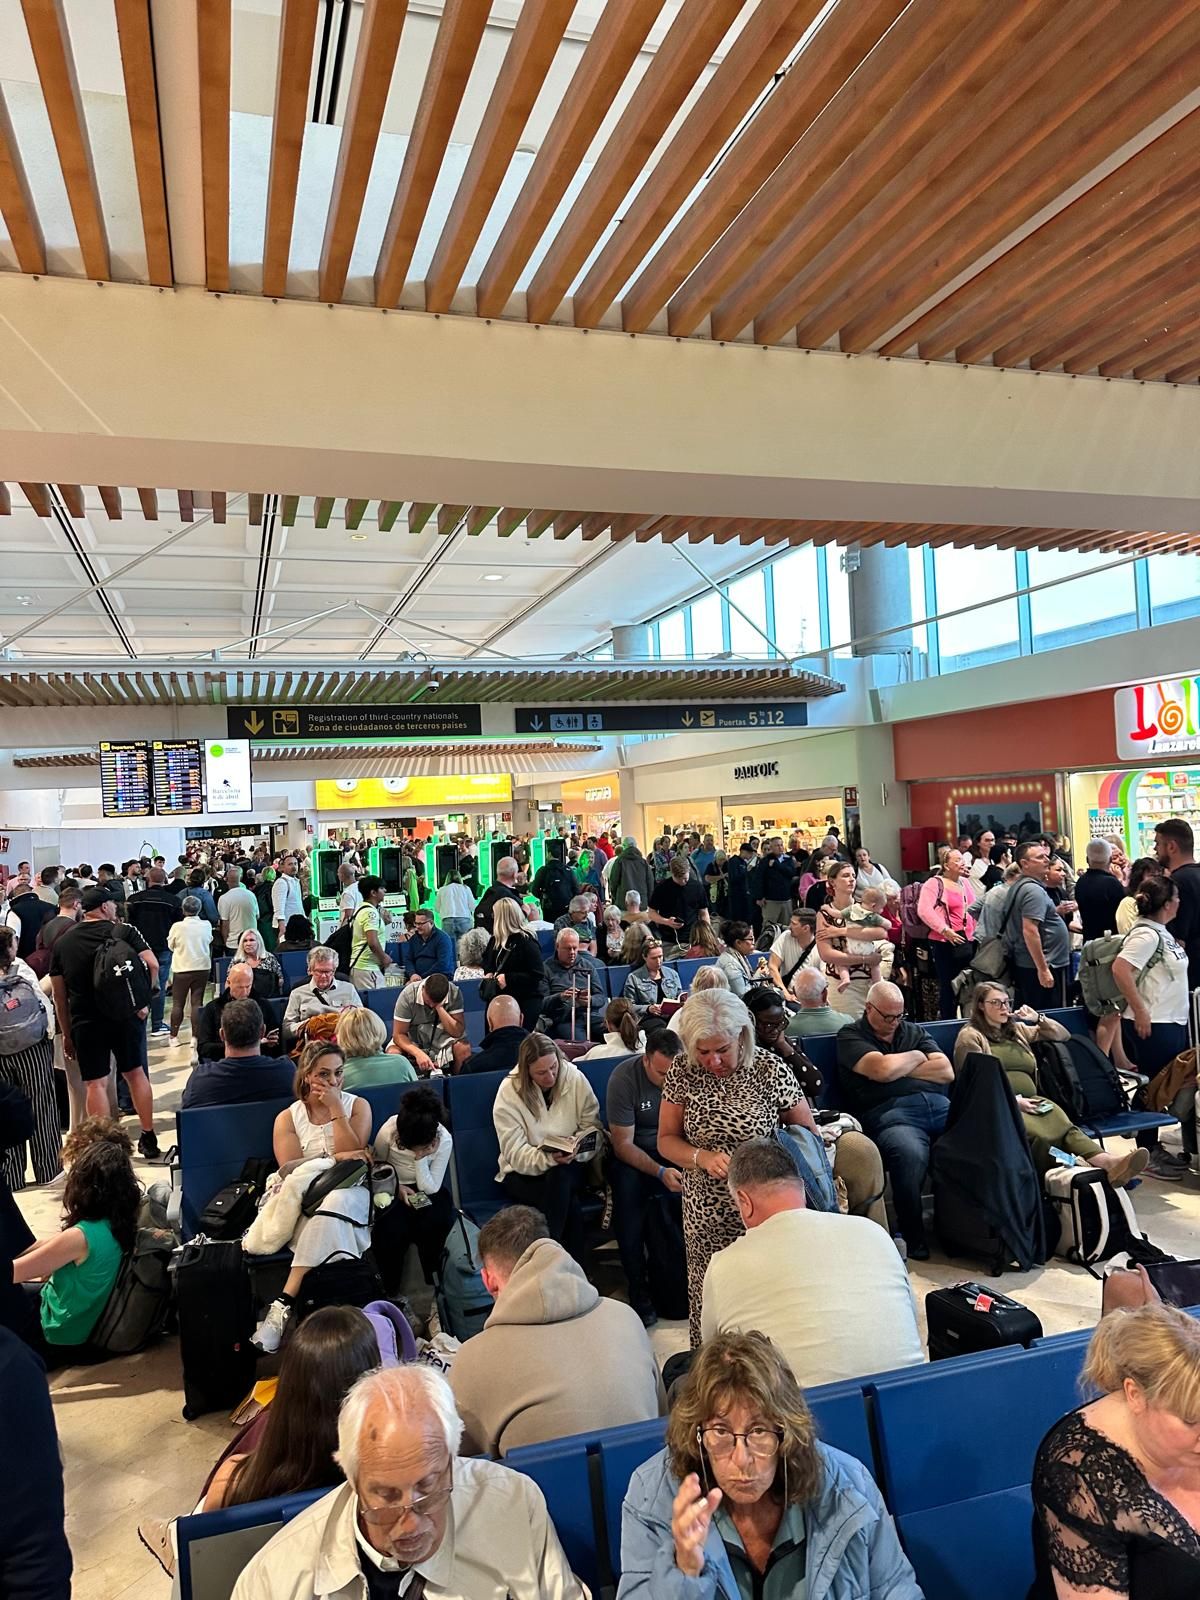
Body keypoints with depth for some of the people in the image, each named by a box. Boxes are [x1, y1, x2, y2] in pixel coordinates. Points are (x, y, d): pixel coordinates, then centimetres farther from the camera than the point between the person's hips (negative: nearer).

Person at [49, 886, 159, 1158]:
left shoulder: (62, 943, 6)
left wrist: (66, 1034, 14)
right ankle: (149, 1139, 19)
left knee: (96, 1083, 4)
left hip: (85, 1022, 1)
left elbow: (59, 995, 8)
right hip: (126, 1014, -1)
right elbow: (152, 965, -14)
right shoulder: (124, 931, -3)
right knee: (136, 1073, 12)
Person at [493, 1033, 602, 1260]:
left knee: (559, 1177, -34)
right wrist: (548, 1158, -35)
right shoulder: (509, 1093, -12)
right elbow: (515, 1153, -16)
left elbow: (594, 1128, -4)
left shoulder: (575, 1078, -8)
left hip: (569, 1166, 2)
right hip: (523, 1173, -2)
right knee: (569, 1203, -31)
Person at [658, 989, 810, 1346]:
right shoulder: (683, 1070, -6)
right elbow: (666, 1140, 2)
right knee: (710, 1299, 10)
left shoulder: (769, 1069, -11)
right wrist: (702, 1158, -17)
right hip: (706, 1214, 2)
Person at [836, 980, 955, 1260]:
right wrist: (916, 1057, 12)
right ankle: (913, 1237, -16)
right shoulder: (850, 1036, 12)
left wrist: (897, 1068, 7)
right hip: (890, 1113, -5)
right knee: (910, 1154, -37)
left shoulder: (914, 1031, 27)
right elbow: (882, 1069, -6)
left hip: (939, 1105, 5)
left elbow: (946, 1072, 15)